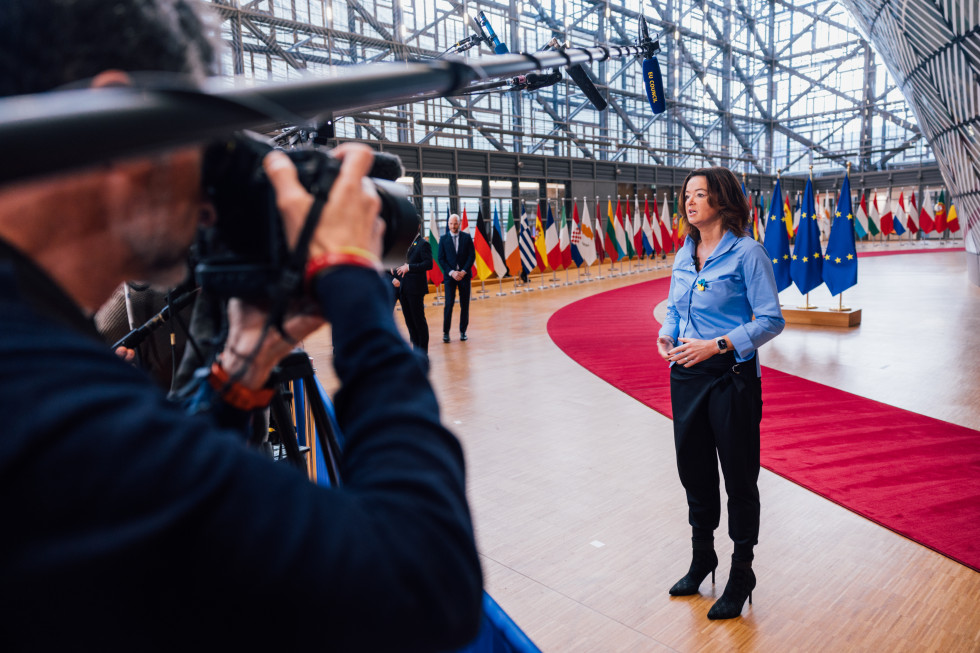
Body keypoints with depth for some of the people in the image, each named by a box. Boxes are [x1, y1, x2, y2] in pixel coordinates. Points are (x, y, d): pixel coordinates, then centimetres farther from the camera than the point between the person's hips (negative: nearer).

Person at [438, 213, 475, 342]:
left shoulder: (467, 237, 5)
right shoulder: (443, 239, 3)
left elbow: (472, 256, 1)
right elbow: (441, 259, 1)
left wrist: (463, 271, -10)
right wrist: (451, 272, -11)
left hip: (464, 275, 1)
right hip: (450, 276, -1)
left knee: (464, 304, 4)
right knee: (449, 304, -8)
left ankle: (463, 331, 14)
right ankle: (446, 332, 0)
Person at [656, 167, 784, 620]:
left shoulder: (746, 252, -11)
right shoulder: (684, 254, 8)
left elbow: (771, 320, -13)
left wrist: (717, 345, -22)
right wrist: (667, 335, -3)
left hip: (731, 378, -6)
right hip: (686, 377, 6)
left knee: (739, 476, 7)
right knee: (693, 469, 17)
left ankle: (742, 573, 27)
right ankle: (702, 557, 38)